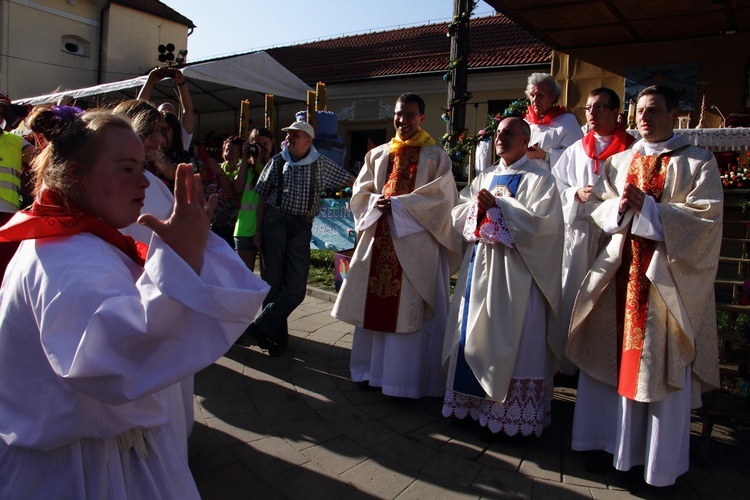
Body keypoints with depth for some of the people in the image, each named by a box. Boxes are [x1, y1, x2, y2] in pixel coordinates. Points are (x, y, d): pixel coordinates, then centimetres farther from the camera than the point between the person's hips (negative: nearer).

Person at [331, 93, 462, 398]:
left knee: (411, 311, -2)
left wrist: (398, 204, -13)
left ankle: (406, 377, 8)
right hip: (378, 241, 4)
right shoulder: (378, 155, 15)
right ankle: (373, 369, 21)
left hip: (415, 243, -4)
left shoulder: (436, 156, 2)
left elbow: (442, 198, -8)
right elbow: (360, 192, 14)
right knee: (375, 306, 7)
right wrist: (376, 202, -8)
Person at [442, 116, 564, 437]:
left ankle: (513, 413, 8)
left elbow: (539, 221, -15)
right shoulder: (485, 178, 17)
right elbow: (458, 215, 12)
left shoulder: (539, 178, -2)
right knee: (475, 334, 9)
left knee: (511, 339, -4)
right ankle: (475, 400, 21)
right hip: (480, 266, 6)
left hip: (515, 270, -6)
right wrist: (477, 207, -8)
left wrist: (497, 206, -16)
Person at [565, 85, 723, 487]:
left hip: (669, 275, -4)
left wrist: (648, 207, -16)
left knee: (662, 367, 0)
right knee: (616, 358, 7)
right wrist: (621, 207, -11)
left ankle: (662, 463, 14)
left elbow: (706, 217, -9)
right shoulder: (618, 162, 14)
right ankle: (615, 443, 23)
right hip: (620, 271, 4)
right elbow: (598, 208, 10)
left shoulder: (697, 163, 1)